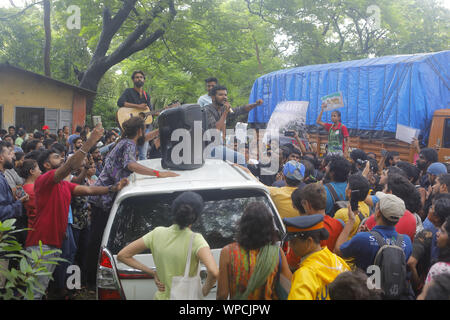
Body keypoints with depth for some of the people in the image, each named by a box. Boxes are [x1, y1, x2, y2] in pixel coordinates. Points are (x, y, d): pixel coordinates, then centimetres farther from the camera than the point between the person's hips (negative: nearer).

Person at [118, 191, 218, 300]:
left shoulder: (157, 233, -6)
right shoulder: (195, 240, -19)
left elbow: (122, 255, 0)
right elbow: (214, 272, -35)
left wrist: (153, 273, 1)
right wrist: (205, 290, -14)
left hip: (162, 296, 4)